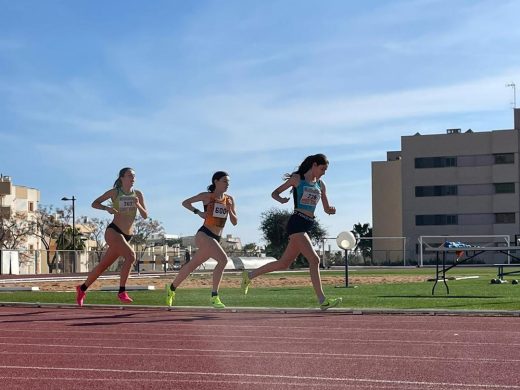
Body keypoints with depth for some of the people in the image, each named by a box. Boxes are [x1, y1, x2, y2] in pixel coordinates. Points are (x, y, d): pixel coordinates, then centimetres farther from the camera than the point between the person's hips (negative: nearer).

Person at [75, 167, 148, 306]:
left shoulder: (138, 194, 7)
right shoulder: (114, 192, -2)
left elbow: (145, 216, 4)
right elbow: (94, 203, 5)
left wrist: (138, 205, -15)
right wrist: (106, 208, -14)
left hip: (127, 236, 5)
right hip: (113, 231, -5)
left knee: (103, 265, 11)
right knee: (131, 255, -27)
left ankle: (82, 289, 29)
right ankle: (122, 292, -22)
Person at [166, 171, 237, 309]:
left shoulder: (229, 199, 10)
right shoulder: (207, 196, -1)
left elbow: (234, 222, 10)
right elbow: (185, 203, 7)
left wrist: (229, 210, -8)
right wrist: (198, 212, -8)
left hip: (216, 239, 6)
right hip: (204, 235, -6)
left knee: (192, 265, 17)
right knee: (223, 259, -26)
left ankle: (172, 288, 36)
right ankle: (214, 297, -23)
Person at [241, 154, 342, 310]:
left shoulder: (321, 185, 16)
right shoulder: (297, 179, -1)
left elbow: (326, 209, 19)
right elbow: (274, 193, 3)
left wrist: (331, 210, -5)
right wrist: (281, 199, -19)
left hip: (307, 226, 8)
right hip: (297, 223, -8)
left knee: (284, 263, 12)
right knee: (314, 259, -17)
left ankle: (249, 275, 26)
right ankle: (322, 300, -18)